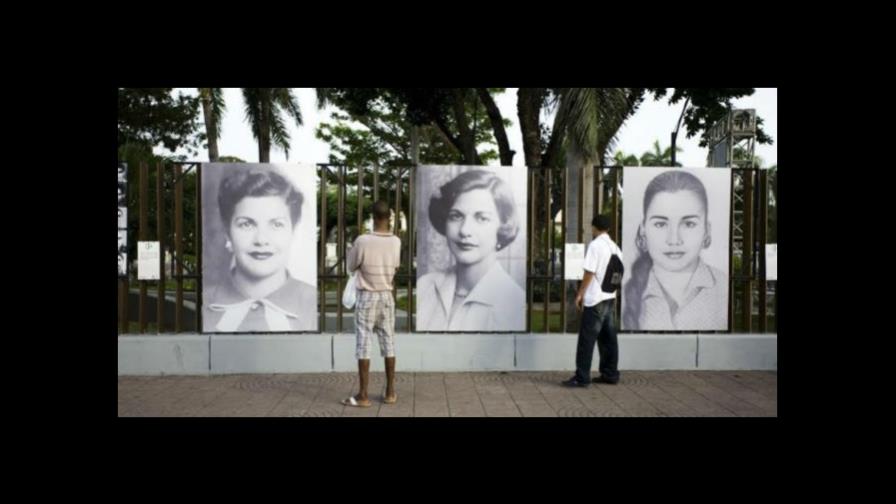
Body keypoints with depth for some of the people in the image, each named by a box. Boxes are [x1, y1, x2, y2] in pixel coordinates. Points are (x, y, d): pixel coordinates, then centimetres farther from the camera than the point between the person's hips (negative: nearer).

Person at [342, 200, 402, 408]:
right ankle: (390, 392, 16)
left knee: (363, 344, 0)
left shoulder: (362, 241, -16)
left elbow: (351, 266, -1)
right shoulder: (396, 242, -2)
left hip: (366, 297, -4)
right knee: (388, 343, 10)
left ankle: (363, 396, 3)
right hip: (387, 296, 4)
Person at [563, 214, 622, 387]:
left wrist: (580, 294, -8)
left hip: (595, 299, -8)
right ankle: (610, 374, 18)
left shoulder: (595, 245, -12)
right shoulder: (615, 247, 11)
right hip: (610, 298, 8)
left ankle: (582, 378, -2)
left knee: (586, 340, -4)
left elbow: (589, 273, -16)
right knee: (608, 338, 12)